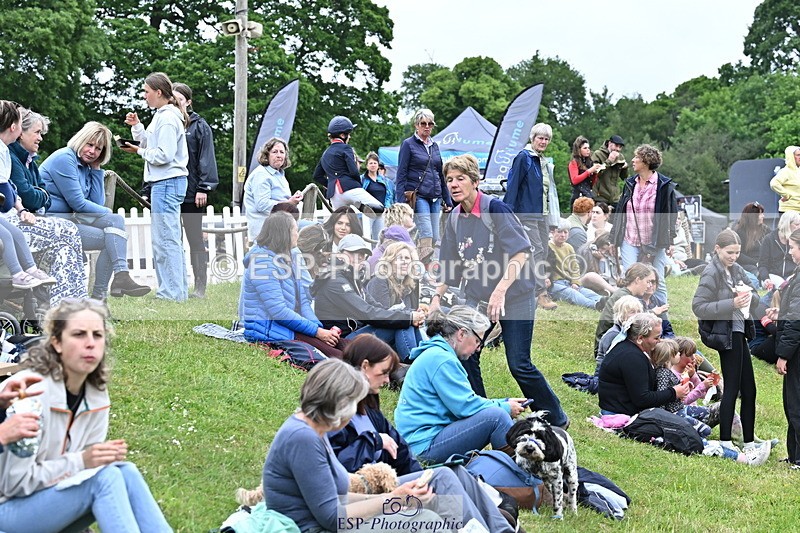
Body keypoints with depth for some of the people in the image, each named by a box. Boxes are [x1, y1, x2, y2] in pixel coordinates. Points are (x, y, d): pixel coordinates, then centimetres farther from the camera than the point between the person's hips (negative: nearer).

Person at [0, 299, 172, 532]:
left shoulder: (97, 394, -1)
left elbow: (88, 461, 7)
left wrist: (106, 456, -14)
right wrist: (80, 461, -25)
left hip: (52, 493, 7)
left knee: (126, 472, -17)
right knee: (105, 477, -26)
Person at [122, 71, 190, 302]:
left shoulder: (168, 118, -13)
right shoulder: (163, 116, 18)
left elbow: (164, 154, -19)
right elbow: (152, 145, 21)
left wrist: (139, 151, -7)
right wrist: (137, 126, 12)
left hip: (167, 182, -11)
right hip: (165, 182, 11)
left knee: (165, 240, -8)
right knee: (173, 240, 13)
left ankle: (171, 292, -6)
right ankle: (179, 290, 17)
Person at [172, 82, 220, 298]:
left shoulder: (199, 126, 1)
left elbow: (206, 157, -4)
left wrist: (203, 188, -12)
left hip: (191, 193, -4)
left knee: (195, 239, 0)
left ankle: (200, 287, 3)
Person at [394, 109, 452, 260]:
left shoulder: (434, 146, 16)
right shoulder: (408, 144, -1)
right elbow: (401, 175, -4)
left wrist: (447, 200, 19)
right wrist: (400, 201, -12)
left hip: (435, 197, 6)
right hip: (417, 195, -6)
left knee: (435, 237, 1)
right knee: (426, 235, -18)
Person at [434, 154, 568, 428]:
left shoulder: (495, 209, -17)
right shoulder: (456, 217, 3)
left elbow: (521, 253, -23)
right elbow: (452, 266, 14)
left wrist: (500, 290, -32)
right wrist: (437, 298, 10)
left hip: (515, 297, -6)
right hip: (477, 298, 6)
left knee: (519, 365, -6)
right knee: (464, 358, -4)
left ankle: (557, 420, 12)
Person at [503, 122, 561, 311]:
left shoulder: (545, 162, 18)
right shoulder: (523, 157, -8)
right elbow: (513, 185, -12)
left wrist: (553, 217, 21)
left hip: (542, 214, 9)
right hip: (526, 213, -9)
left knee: (543, 253, 7)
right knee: (537, 251, -14)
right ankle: (541, 294, -16)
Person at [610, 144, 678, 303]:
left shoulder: (664, 186, -5)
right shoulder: (630, 183, 12)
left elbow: (671, 214, -5)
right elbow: (620, 211, 16)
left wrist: (668, 241, -11)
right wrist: (614, 237, 12)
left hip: (653, 244, -4)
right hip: (629, 241, 4)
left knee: (657, 283, 1)